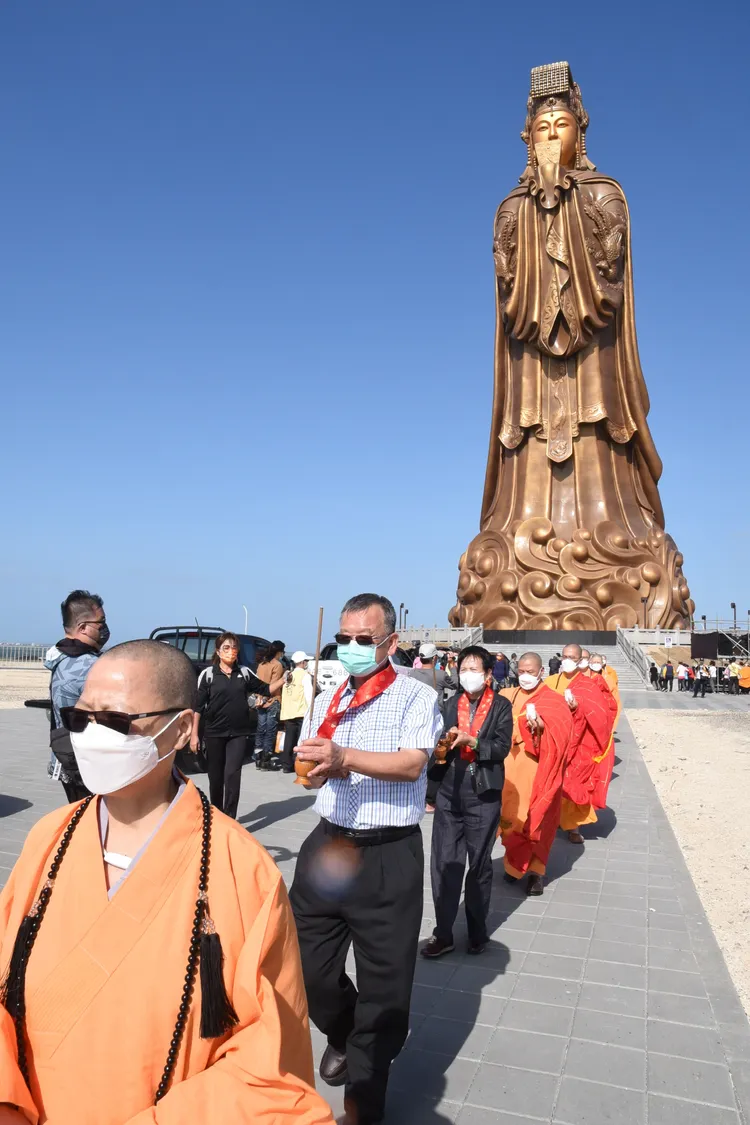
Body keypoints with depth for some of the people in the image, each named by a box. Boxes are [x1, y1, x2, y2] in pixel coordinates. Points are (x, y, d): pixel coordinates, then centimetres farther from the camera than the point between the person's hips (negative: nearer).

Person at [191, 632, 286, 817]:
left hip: (238, 733, 1)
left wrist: (283, 679, -5)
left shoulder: (244, 673, 5)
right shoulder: (208, 674, -3)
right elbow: (198, 706, -2)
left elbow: (266, 689, 12)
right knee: (215, 777, 9)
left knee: (232, 774, -9)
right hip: (214, 733, -1)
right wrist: (194, 734, -6)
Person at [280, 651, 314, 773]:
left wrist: (285, 710, 17)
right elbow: (309, 694, -10)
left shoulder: (288, 676, 15)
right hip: (301, 713, -6)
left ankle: (287, 765, 12)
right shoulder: (305, 675, -4)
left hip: (287, 713, 6)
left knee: (289, 740, 9)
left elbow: (284, 695, 15)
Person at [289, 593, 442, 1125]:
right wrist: (324, 769, -11)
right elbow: (307, 770, 12)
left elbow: (411, 764, -21)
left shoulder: (417, 696, -8)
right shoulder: (327, 700, 10)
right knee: (306, 966, 17)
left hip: (388, 856, -5)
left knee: (384, 982, 8)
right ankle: (343, 1033, 49)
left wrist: (344, 755, -32)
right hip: (327, 844, 6)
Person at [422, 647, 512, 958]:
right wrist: (446, 741, -17)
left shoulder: (501, 706, -2)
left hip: (483, 795, -2)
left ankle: (477, 931, 28)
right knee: (444, 863, 4)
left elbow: (502, 747, -11)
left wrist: (471, 741, -23)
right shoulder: (450, 705, 7)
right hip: (450, 793, 3)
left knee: (479, 864, 12)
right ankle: (443, 933, 17)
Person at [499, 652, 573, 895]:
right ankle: (515, 863, 23)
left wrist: (541, 726, -30)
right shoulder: (507, 697, 10)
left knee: (535, 820, 0)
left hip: (536, 770, -3)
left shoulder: (554, 701, -2)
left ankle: (534, 869, 12)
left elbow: (560, 735, -12)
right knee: (511, 816, 6)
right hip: (510, 768, 4)